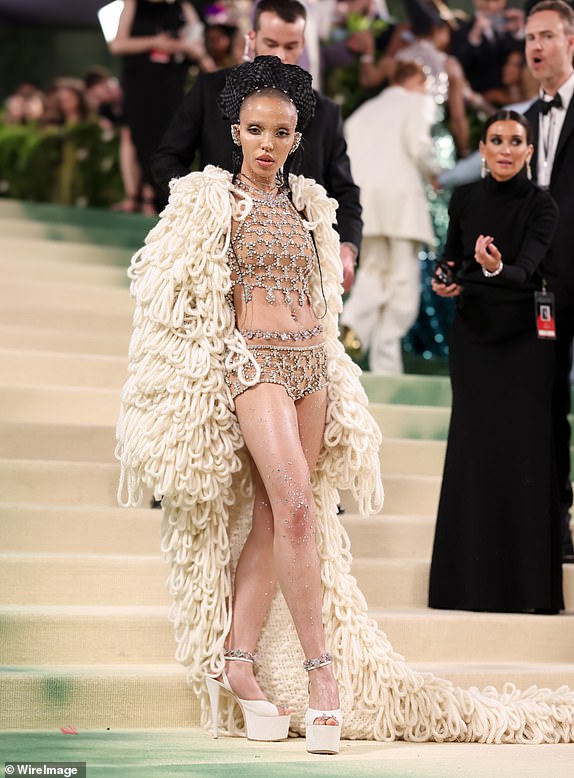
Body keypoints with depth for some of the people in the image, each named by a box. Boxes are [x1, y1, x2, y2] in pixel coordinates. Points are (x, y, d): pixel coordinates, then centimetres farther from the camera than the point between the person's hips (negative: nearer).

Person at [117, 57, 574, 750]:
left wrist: (329, 376, 19)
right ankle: (320, 665, -17)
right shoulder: (209, 199, 2)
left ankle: (239, 660, 1)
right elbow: (177, 297, 1)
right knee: (296, 507, -18)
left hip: (312, 364, 5)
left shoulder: (308, 203, 16)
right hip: (251, 360, -5)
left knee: (273, 515, -1)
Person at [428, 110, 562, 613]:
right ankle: (473, 579, 9)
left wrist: (498, 268, -44)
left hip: (523, 336, -4)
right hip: (472, 332, 4)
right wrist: (447, 282, -3)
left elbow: (526, 269, -23)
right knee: (473, 446, 3)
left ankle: (527, 582, 0)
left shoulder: (541, 205, -9)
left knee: (523, 448, -5)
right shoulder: (465, 199, 4)